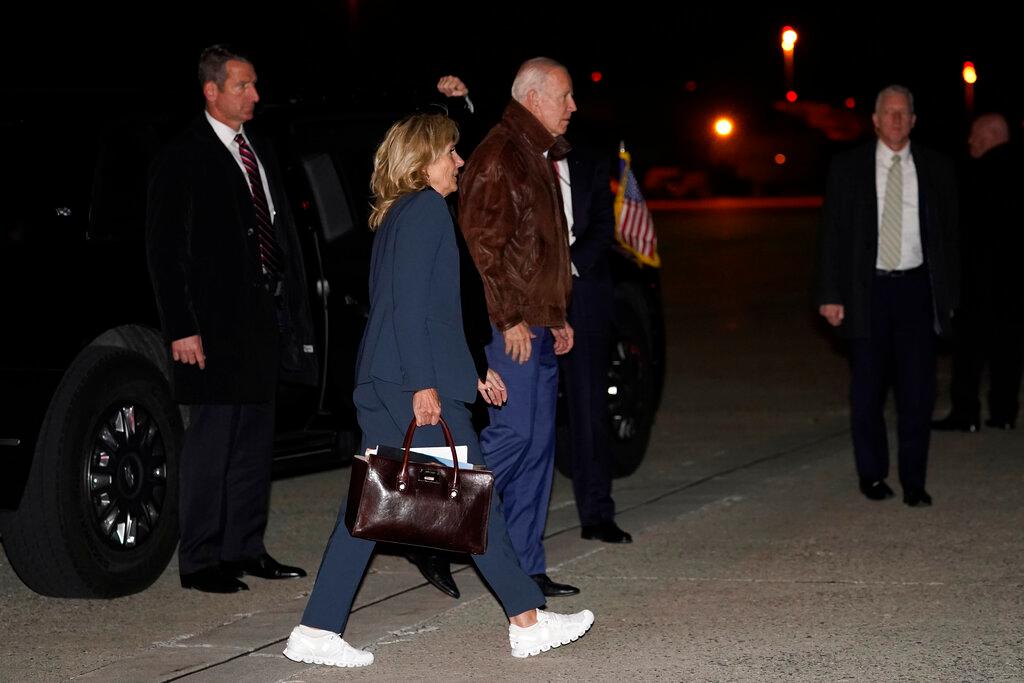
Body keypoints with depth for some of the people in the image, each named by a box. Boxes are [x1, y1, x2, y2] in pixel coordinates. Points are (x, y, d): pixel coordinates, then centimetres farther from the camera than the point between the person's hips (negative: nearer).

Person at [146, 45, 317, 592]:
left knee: (255, 440, 12)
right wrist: (181, 328, -15)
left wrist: (290, 304, 9)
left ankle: (245, 549, 21)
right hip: (215, 324, -7)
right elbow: (163, 248, -10)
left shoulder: (258, 153, 16)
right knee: (212, 439, -4)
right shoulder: (183, 157, -7)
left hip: (263, 321, 7)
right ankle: (199, 561, 2)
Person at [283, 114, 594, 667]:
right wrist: (424, 384, -21)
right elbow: (410, 302, -19)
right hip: (415, 385, -10)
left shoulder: (395, 216, 20)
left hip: (384, 385, 10)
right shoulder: (425, 208, -10)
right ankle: (527, 621, 7)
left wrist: (467, 375, 26)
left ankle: (317, 632, 4)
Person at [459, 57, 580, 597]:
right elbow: (482, 242, -17)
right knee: (512, 433, -13)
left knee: (538, 444, 8)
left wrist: (558, 316, 20)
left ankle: (526, 567, 11)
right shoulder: (499, 155, -11)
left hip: (538, 325, 10)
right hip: (511, 327, -10)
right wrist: (508, 319, -19)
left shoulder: (540, 156, 20)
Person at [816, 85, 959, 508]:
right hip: (868, 290, 0)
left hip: (916, 288, 0)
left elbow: (949, 234, 9)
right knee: (867, 391, 6)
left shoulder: (936, 169, 6)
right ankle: (872, 475, 19)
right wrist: (830, 295, -4)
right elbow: (832, 235, 2)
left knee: (917, 390, -2)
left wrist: (949, 295, 4)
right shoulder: (848, 168, 3)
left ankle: (914, 481, 5)